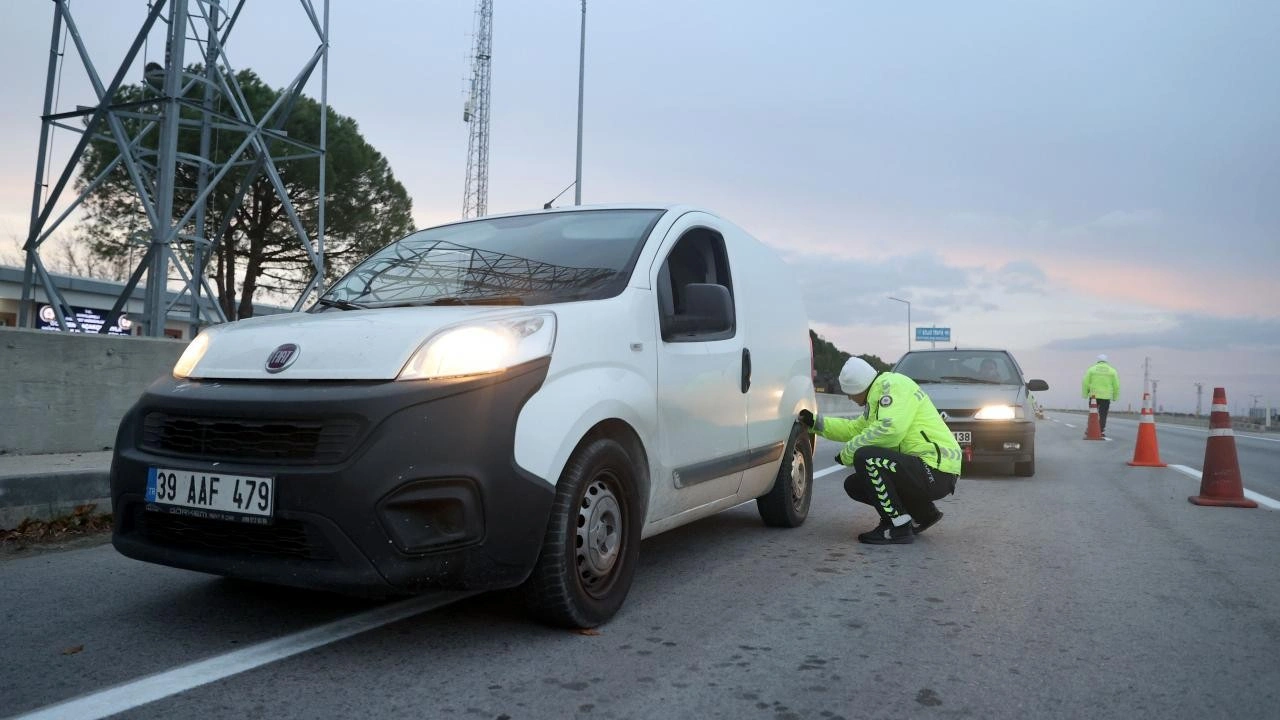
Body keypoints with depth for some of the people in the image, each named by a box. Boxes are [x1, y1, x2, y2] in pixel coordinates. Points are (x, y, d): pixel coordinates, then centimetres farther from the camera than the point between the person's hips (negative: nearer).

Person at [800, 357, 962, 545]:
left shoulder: (893, 385, -13)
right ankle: (923, 514, 17)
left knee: (865, 457, -24)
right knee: (854, 485, 9)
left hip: (936, 472, -10)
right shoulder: (877, 395, 18)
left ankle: (899, 527, -14)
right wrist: (816, 423, 25)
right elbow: (855, 429, 29)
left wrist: (848, 453, -17)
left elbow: (889, 430, -28)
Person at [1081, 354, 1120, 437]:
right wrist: (1115, 397, 13)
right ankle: (1101, 432, 1)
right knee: (1103, 415, 3)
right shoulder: (1112, 371, 5)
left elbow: (1085, 383, 0)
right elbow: (1116, 386, 5)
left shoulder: (1092, 369, 3)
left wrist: (1085, 394, 8)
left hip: (1094, 395, 0)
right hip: (1106, 396, 0)